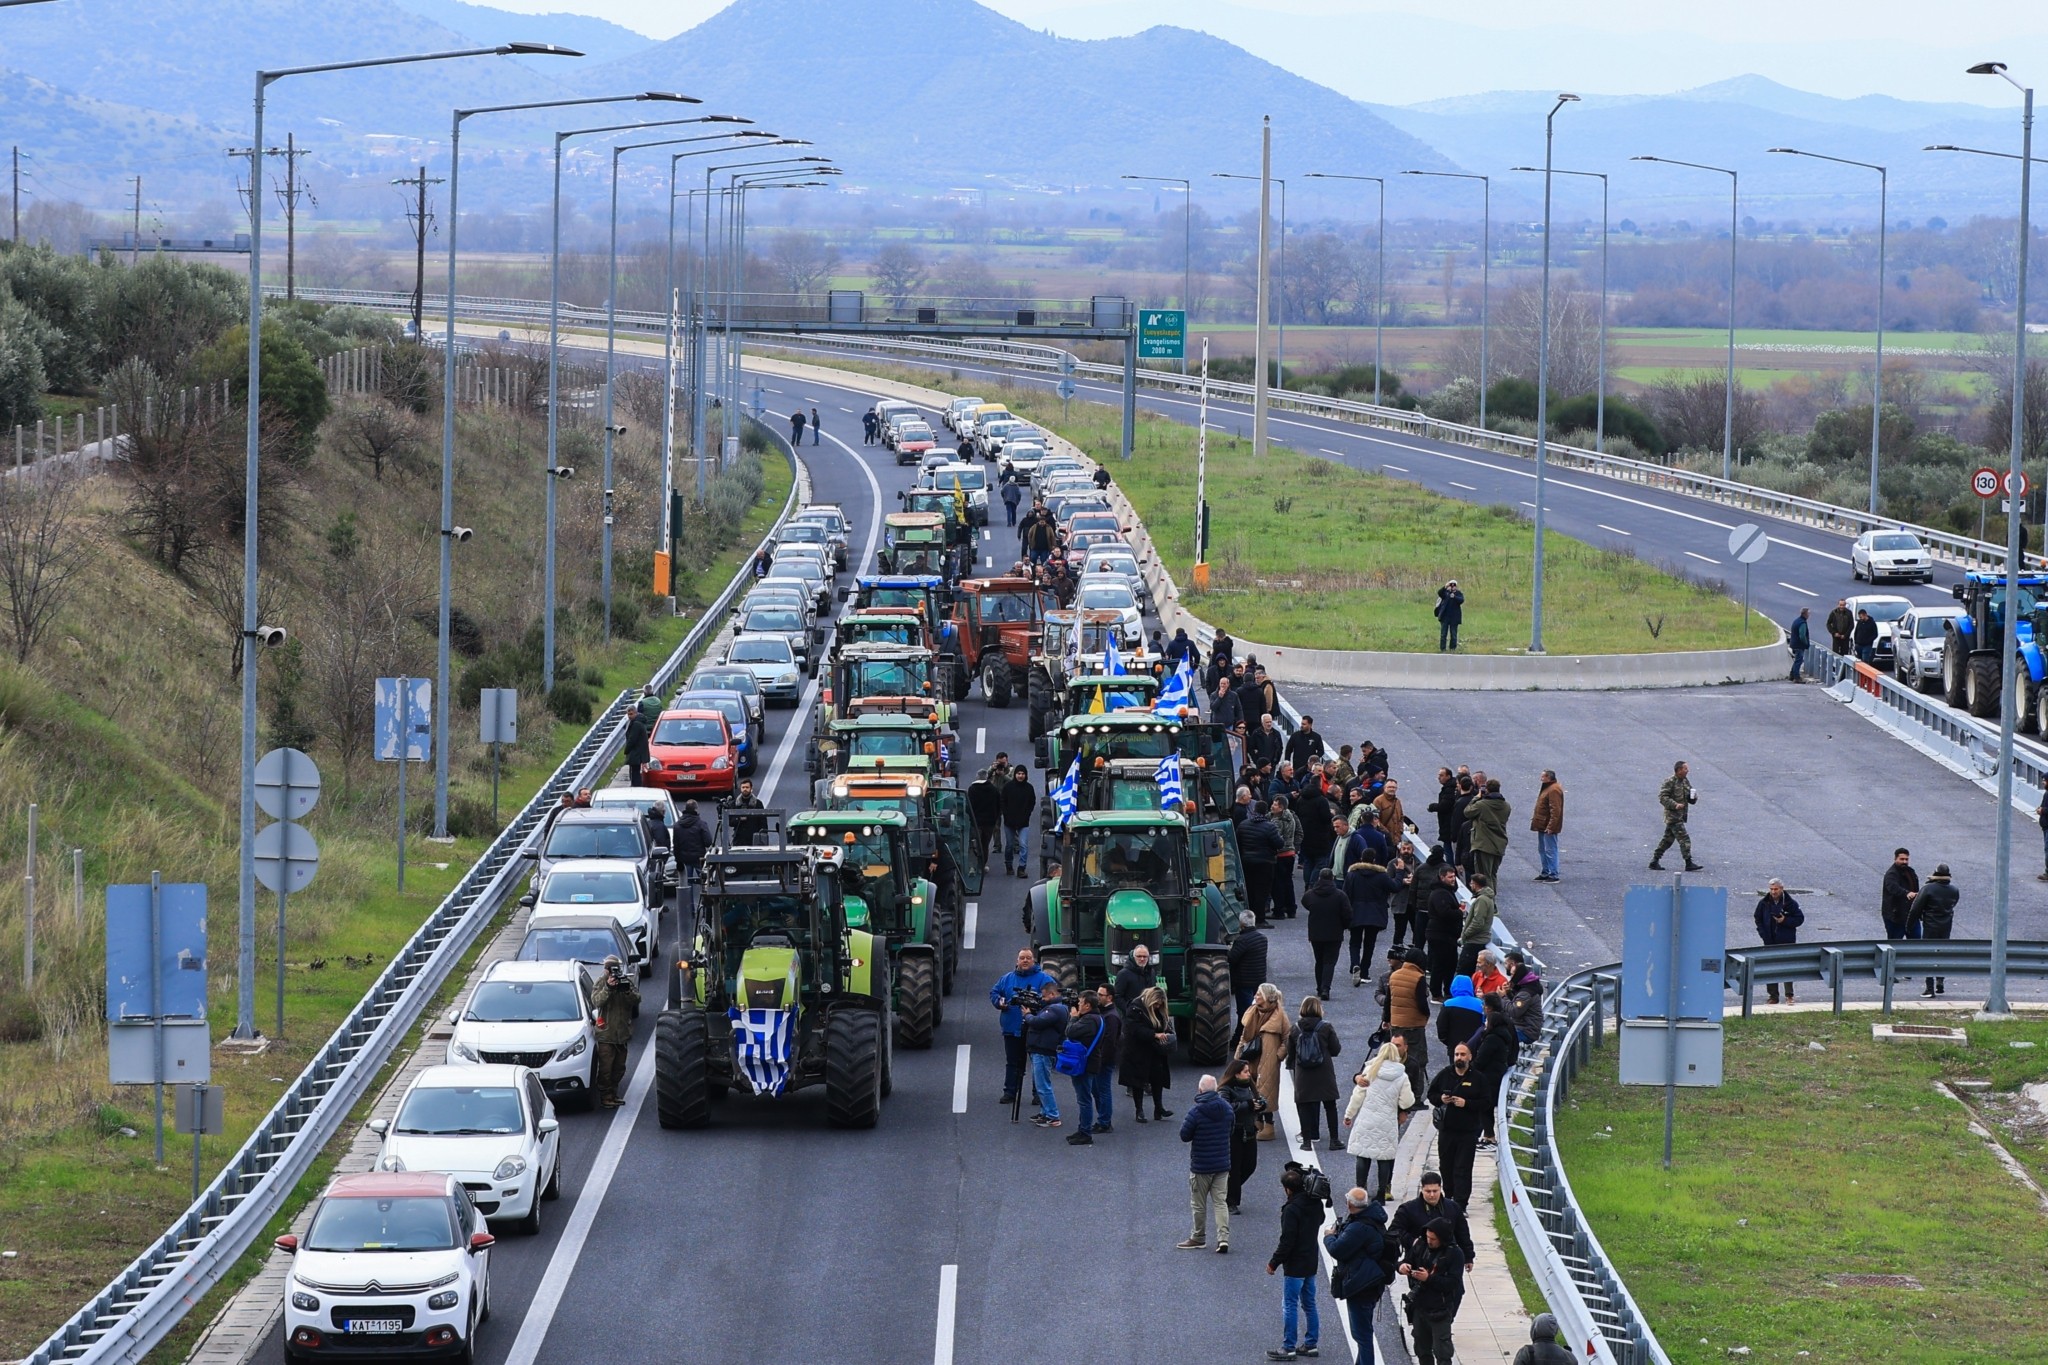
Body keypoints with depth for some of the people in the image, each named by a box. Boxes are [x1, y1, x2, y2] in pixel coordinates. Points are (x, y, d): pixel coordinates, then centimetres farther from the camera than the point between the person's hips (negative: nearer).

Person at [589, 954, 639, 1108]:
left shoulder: (628, 981, 5)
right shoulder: (600, 984, -3)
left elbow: (637, 999, -4)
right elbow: (596, 1001, -17)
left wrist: (628, 991, -24)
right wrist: (608, 988, -29)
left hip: (622, 1032, 4)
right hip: (606, 1032, -4)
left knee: (619, 1068, 13)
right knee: (606, 1067, -6)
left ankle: (613, 1094, 25)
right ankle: (605, 1096, 0)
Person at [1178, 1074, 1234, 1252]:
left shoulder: (1196, 1111, -19)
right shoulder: (1226, 1107, -1)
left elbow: (1184, 1135, -12)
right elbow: (1231, 1129, 12)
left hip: (1201, 1165, -5)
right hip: (1223, 1164, 5)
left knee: (1199, 1204, 10)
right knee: (1220, 1202, 8)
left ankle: (1198, 1238, 19)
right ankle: (1223, 1237, -4)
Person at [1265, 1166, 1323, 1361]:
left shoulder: (1292, 1210, -23)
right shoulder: (1315, 1204, 1)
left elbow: (1287, 1242, -22)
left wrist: (1274, 1262, -11)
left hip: (1295, 1266, -8)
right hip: (1311, 1263, 8)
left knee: (1289, 1306, -2)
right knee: (1309, 1304, 16)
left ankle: (1288, 1348, 1)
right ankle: (1310, 1344, 21)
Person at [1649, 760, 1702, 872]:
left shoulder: (1685, 782, 13)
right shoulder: (1669, 782, -12)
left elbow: (1691, 800, 20)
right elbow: (1662, 797, -17)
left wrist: (1694, 797, -4)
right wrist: (1675, 805, -28)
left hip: (1681, 815, 9)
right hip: (1672, 815, -9)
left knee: (1668, 839, 12)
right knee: (1684, 839, -12)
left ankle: (1654, 862, 19)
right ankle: (1689, 863, -12)